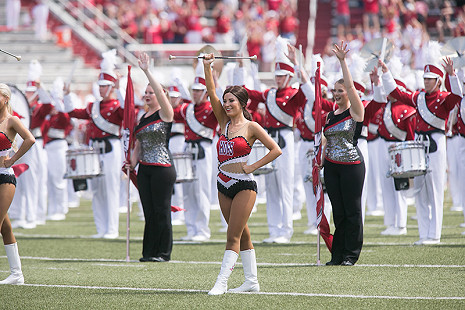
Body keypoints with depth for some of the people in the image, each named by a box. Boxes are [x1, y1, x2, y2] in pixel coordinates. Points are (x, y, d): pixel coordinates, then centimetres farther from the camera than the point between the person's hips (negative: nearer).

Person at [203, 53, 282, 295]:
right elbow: (211, 93, 3)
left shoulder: (251, 127, -6)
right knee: (242, 234, 12)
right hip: (224, 185, 6)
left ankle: (222, 282, -11)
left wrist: (253, 166, -10)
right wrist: (207, 67, -4)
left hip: (244, 185, -6)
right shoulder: (224, 122, 9)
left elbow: (276, 150, -7)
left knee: (234, 236, -8)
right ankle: (251, 281, 17)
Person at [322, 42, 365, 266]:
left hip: (352, 166, -6)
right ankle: (337, 255, 11)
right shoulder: (330, 116, 13)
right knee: (338, 211, 7)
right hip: (331, 167, 6)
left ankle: (351, 254, 4)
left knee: (352, 210, -2)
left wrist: (342, 61, -16)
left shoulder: (355, 112, -4)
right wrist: (320, 159, 7)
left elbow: (350, 86, -15)